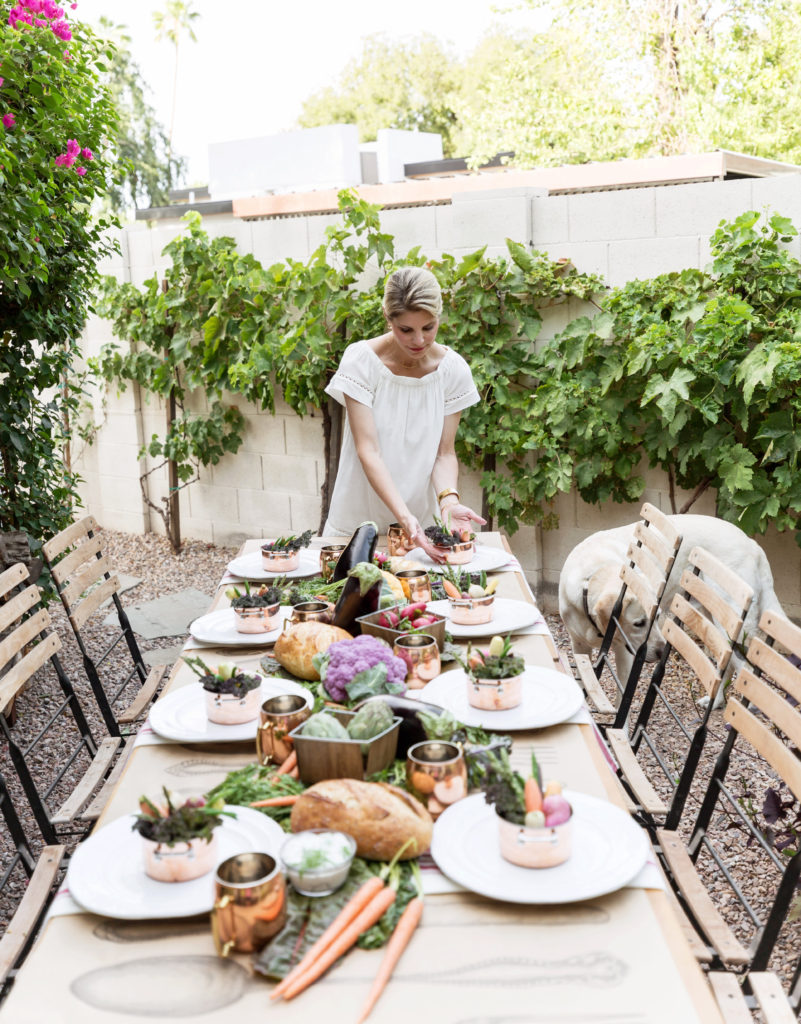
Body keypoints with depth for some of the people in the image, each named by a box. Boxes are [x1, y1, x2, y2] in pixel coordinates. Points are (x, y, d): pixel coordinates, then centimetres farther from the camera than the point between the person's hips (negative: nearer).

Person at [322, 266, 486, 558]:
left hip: (421, 524, 2)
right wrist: (404, 516, -32)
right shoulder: (361, 360, -13)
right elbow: (368, 451, -19)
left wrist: (449, 500, -23)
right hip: (357, 522, -2)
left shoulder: (453, 369, -5)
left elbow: (444, 453, -2)